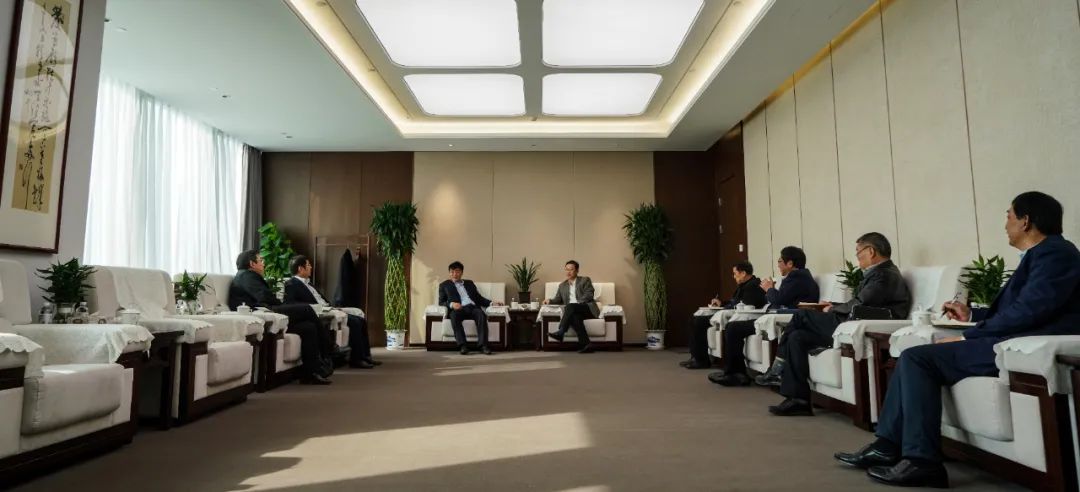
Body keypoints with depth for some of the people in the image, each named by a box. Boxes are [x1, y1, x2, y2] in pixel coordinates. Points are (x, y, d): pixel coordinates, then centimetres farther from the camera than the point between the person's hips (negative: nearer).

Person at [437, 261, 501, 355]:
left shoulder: (469, 283, 31)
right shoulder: (444, 285, 23)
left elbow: (479, 298, 24)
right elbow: (441, 302, 11)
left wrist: (491, 303, 5)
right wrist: (451, 304, -12)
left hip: (473, 307, 2)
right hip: (458, 309, -2)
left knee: (481, 314, -33)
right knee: (454, 316, -38)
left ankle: (483, 345, -40)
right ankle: (462, 345, -41)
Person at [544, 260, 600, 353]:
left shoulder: (585, 280, 12)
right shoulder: (562, 285, 26)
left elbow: (589, 295, -3)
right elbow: (558, 299, 20)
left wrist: (577, 303, -18)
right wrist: (550, 300, -4)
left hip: (587, 308, -3)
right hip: (573, 312, 3)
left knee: (570, 306, -33)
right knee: (574, 317, -35)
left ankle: (560, 333, -44)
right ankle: (586, 345, -45)